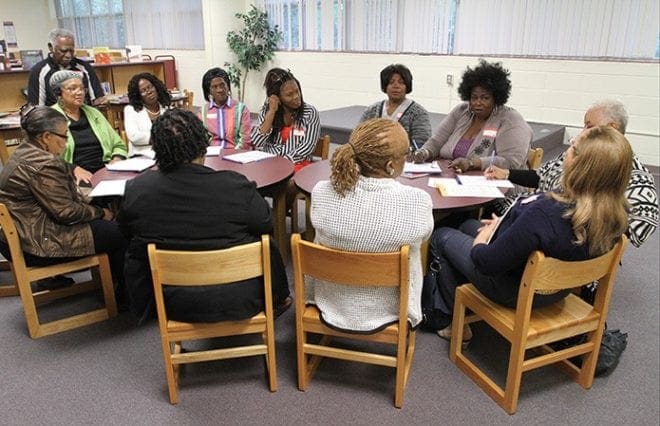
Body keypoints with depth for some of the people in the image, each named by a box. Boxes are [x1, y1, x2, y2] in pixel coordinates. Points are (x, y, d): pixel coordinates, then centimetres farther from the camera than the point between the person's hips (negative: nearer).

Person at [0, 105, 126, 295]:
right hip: (35, 245, -11)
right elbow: (66, 212, -21)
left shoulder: (25, 151, 6)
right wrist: (100, 213, -8)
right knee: (119, 233, -5)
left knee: (101, 222, 19)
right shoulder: (42, 165, -25)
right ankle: (120, 293, 14)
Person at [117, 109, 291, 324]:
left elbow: (125, 231, 5)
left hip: (174, 304, 2)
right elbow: (266, 226, -6)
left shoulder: (136, 190, -15)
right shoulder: (236, 187, -24)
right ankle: (277, 300, 49)